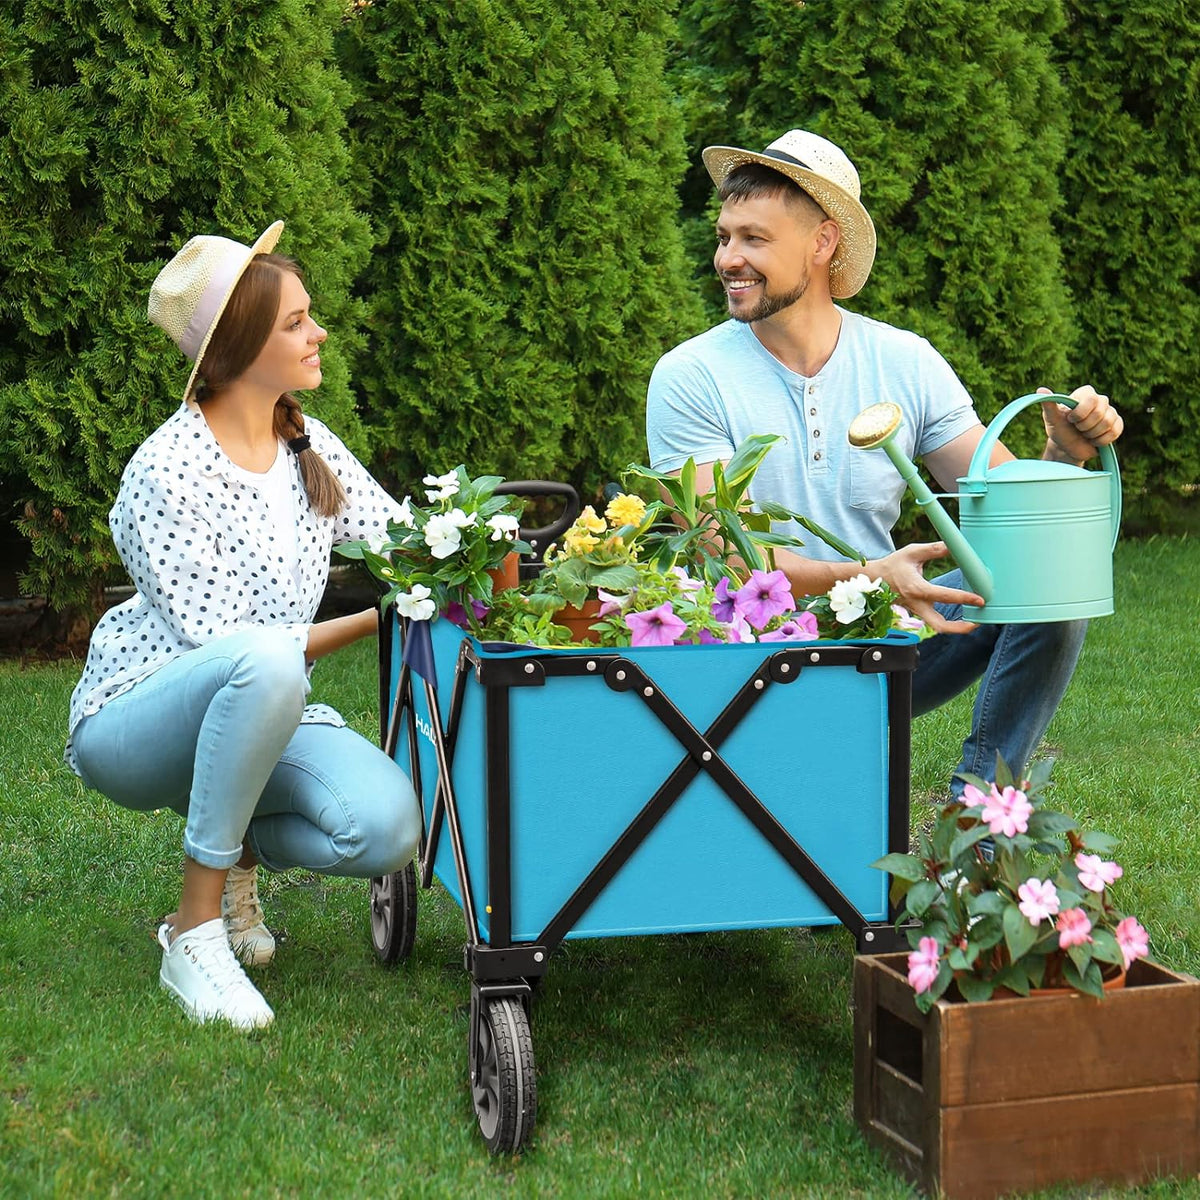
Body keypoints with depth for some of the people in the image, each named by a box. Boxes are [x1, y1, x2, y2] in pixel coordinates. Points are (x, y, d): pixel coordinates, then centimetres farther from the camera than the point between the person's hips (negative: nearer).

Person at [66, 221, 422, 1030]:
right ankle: (194, 933, -25)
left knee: (388, 825, -23)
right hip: (132, 724, -6)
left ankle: (236, 849, 11)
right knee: (263, 663, -40)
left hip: (260, 716, 6)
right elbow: (226, 642, -21)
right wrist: (376, 619, -23)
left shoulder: (307, 444, 2)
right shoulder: (166, 472, -20)